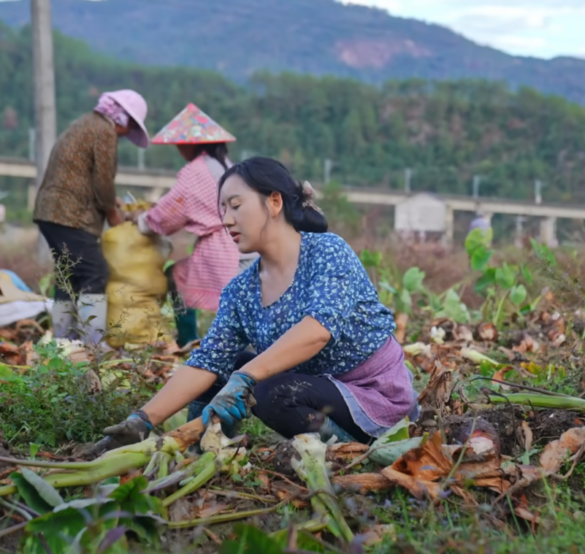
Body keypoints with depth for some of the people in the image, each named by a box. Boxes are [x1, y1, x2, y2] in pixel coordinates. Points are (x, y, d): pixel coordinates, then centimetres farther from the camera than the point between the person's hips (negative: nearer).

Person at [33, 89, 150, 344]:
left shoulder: (86, 124, 22)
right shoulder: (105, 130, -9)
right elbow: (102, 180, -11)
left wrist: (111, 204, 17)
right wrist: (113, 213, 4)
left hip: (50, 210, 10)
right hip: (71, 215, -10)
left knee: (69, 277, 13)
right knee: (95, 276, -11)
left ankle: (63, 342, 16)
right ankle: (95, 343, -14)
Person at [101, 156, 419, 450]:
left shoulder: (327, 251, -16)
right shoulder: (241, 292, 1)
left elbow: (320, 326, -34)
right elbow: (206, 363, -6)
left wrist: (244, 379, -43)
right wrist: (143, 420, -18)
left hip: (378, 396, -6)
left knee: (273, 393, -28)